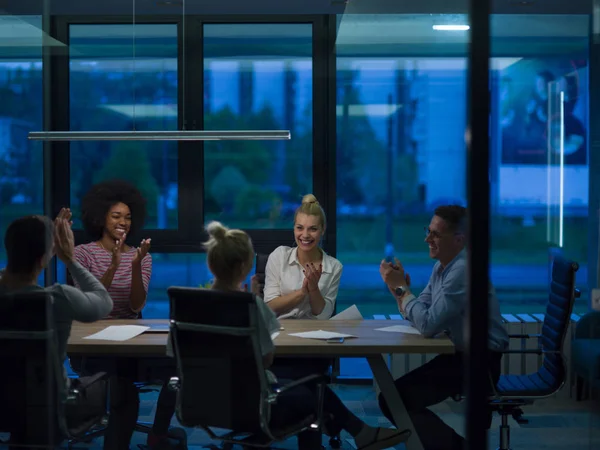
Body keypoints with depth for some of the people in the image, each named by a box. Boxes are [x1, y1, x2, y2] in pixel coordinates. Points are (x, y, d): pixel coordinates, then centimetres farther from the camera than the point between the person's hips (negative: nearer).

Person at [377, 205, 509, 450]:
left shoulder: (463, 269, -23)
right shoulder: (442, 265, 9)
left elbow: (428, 324, -26)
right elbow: (418, 314, 12)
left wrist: (401, 288, -14)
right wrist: (399, 288, -6)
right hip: (458, 355, 10)